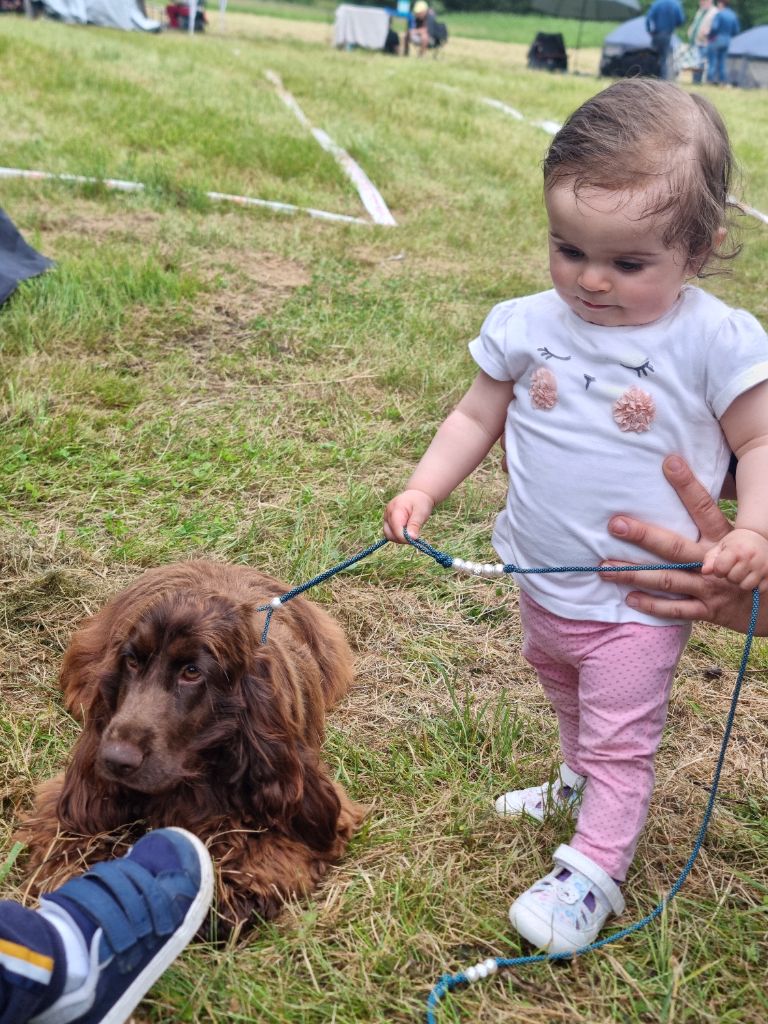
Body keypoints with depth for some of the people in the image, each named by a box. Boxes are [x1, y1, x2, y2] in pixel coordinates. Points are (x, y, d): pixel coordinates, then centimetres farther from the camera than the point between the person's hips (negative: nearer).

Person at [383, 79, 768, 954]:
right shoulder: (528, 328, -10)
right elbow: (477, 417, 1)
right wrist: (424, 488, -10)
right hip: (541, 585, 5)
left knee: (621, 737, 7)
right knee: (567, 698, 30)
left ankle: (592, 872, 24)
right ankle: (580, 781, 57)